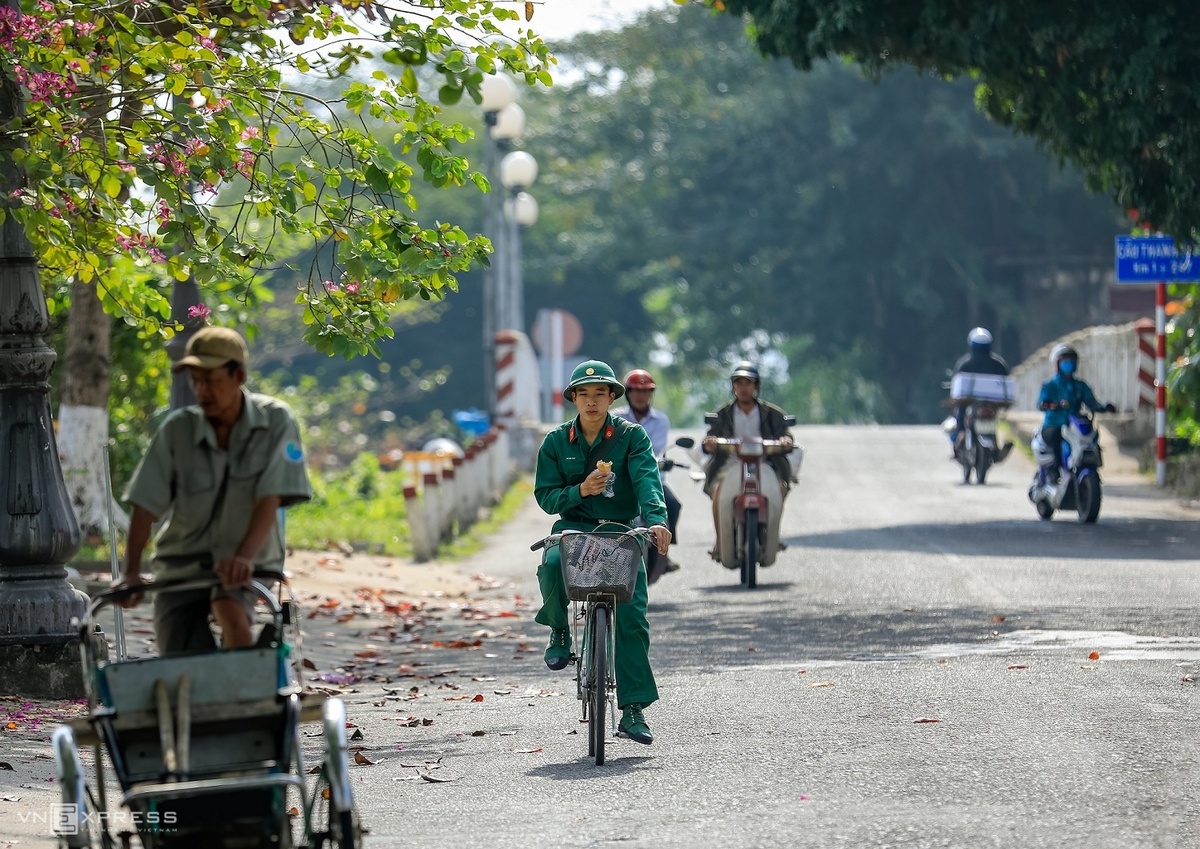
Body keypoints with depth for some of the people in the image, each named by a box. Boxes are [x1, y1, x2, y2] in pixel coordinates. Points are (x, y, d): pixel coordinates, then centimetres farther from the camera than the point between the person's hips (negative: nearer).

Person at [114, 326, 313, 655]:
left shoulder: (275, 421, -9)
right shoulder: (177, 430, -7)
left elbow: (270, 499, -17)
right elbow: (145, 505, -9)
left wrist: (244, 557, -32)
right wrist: (130, 572, -20)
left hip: (244, 565, -2)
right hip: (182, 563, 2)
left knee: (230, 611, -34)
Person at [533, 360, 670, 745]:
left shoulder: (631, 436, 0)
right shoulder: (557, 442, 7)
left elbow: (646, 480, -14)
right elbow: (545, 496, 4)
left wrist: (656, 519, -33)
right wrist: (579, 491, -16)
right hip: (574, 527, 1)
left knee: (631, 616, -12)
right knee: (553, 564, -34)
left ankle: (633, 709, -5)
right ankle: (560, 629, -3)